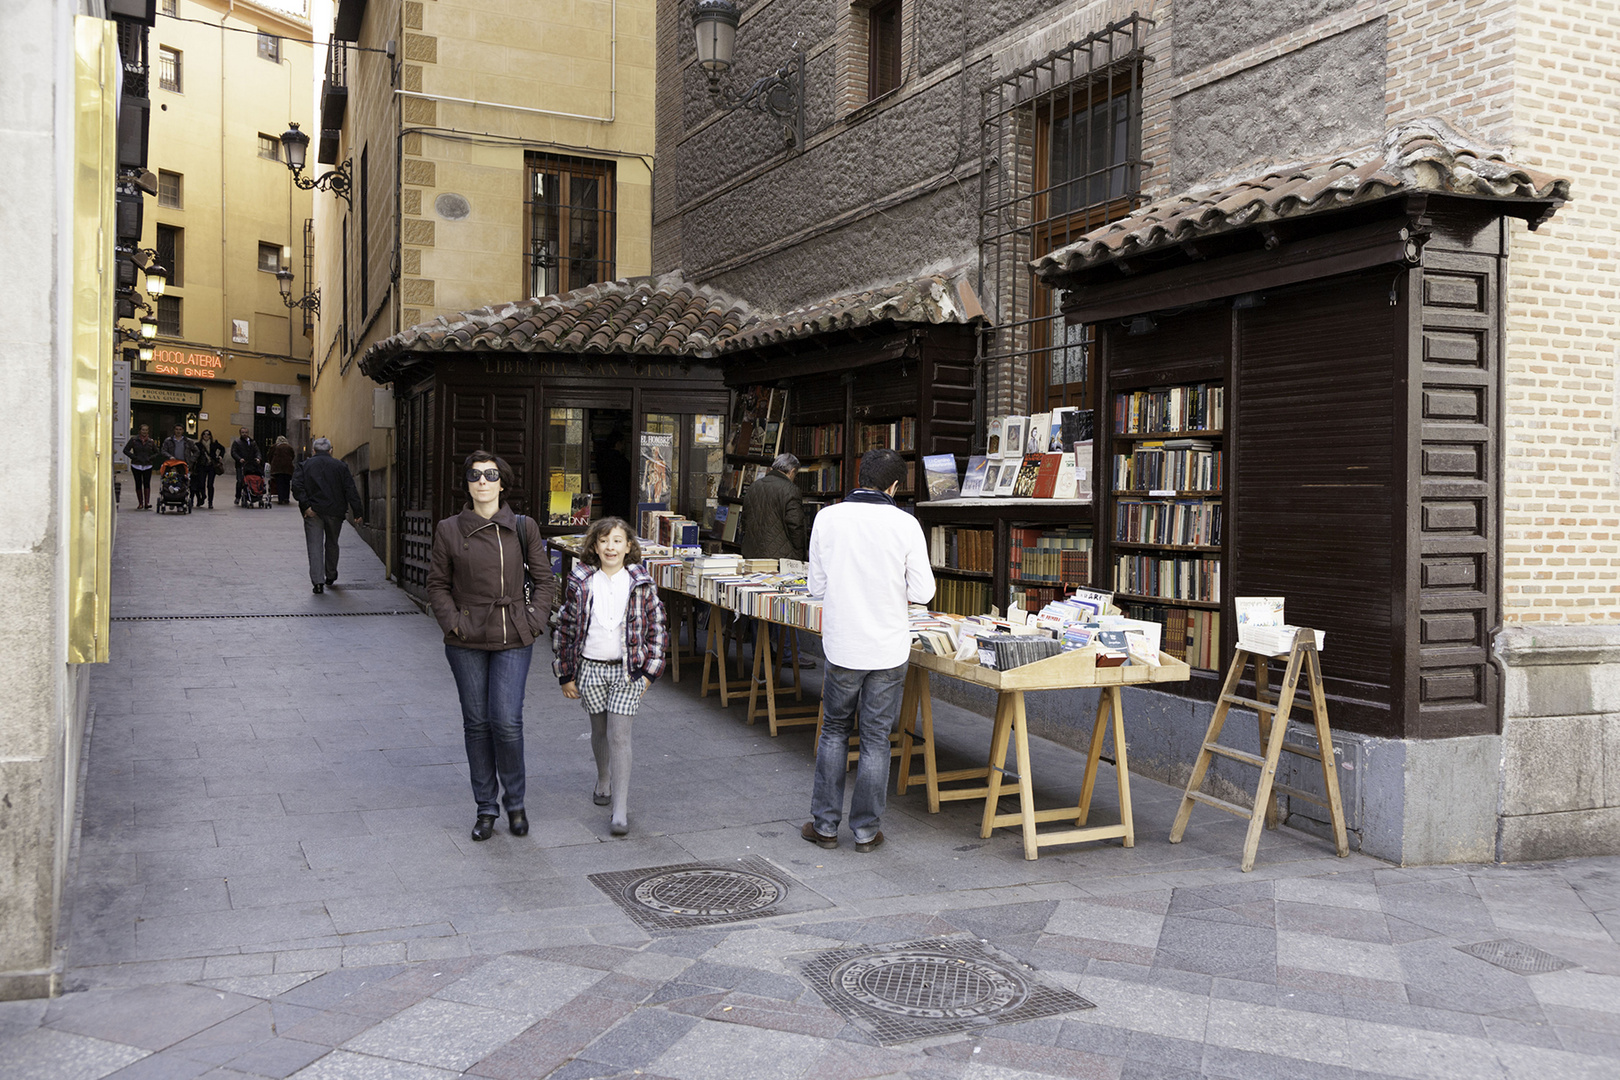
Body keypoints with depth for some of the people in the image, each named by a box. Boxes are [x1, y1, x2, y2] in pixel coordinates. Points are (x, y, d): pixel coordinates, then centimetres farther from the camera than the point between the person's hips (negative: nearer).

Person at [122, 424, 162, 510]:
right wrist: (134, 457, -9)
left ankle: (147, 503, -17)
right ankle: (140, 503, 10)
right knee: (138, 484, 4)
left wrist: (150, 458, -3)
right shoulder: (134, 440, 2)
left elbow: (157, 452, 14)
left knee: (147, 484, -11)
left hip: (147, 466, 0)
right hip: (136, 466, 0)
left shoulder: (151, 441, 7)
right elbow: (126, 450, 2)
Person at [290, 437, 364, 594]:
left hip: (313, 512, -1)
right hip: (335, 511, 1)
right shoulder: (340, 466, 4)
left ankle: (318, 581, -10)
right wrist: (358, 513, -2)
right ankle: (331, 576, 32)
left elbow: (297, 486, -11)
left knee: (315, 546, -1)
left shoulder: (304, 465, 4)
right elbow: (351, 491, -1)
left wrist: (306, 506, -13)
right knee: (332, 544, 19)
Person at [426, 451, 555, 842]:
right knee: (476, 723, 7)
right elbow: (437, 584, 8)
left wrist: (534, 619, -4)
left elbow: (545, 580, 8)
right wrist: (453, 622, -5)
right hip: (466, 642, 1)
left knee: (507, 722, -8)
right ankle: (486, 808, 20)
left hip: (513, 640, -1)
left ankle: (515, 802, 15)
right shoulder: (448, 531, 2)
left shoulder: (523, 528, 1)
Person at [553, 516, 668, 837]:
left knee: (619, 736, -7)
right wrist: (566, 675, 4)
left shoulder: (642, 584, -3)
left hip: (627, 670, -2)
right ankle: (603, 781, 45)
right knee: (599, 731, 16)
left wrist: (649, 671, -2)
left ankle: (620, 810, -5)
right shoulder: (580, 583, -2)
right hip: (590, 669, 2)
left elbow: (657, 628, 2)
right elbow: (566, 627, 4)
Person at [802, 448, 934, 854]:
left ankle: (825, 824, 20)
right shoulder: (905, 524, -10)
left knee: (834, 732, 16)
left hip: (841, 645, 1)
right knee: (875, 740, 9)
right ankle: (866, 829, 17)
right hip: (888, 649, -1)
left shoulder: (828, 518, -6)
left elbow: (816, 585, 0)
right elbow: (922, 592, -7)